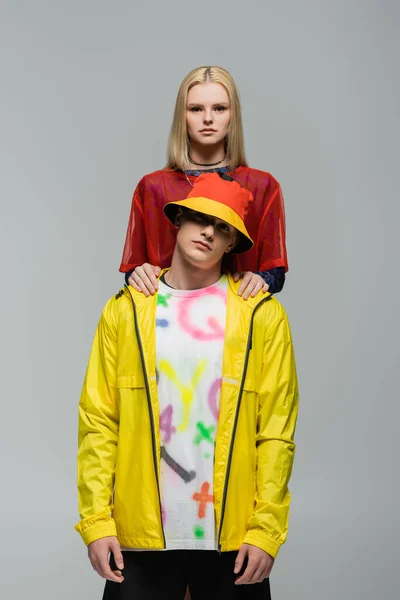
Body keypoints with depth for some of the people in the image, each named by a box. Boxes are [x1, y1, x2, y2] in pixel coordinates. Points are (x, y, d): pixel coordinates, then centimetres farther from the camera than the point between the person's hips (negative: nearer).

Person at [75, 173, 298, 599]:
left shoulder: (262, 315, 0)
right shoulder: (125, 310, 4)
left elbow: (276, 432, -2)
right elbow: (98, 422, 0)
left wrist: (266, 530, -8)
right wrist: (96, 521, -6)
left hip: (233, 537, 0)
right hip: (140, 536, 1)